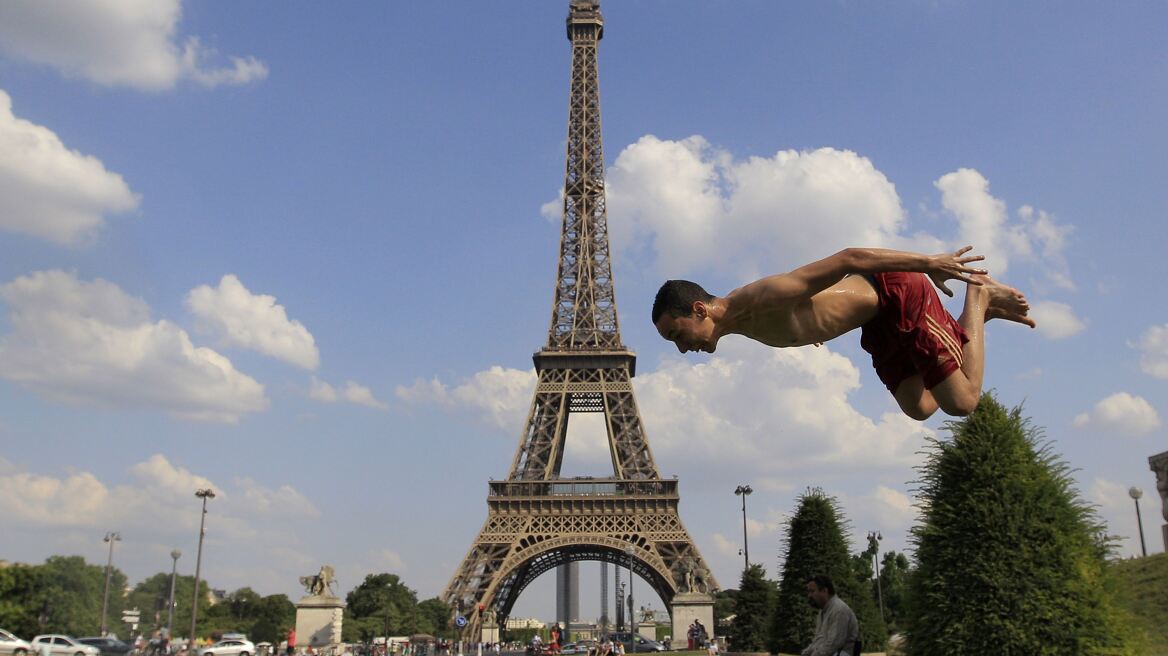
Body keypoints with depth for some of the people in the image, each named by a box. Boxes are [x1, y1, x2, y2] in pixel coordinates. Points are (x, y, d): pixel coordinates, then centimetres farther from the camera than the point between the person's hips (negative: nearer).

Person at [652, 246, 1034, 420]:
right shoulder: (741, 323, -6)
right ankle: (983, 310, 25)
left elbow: (846, 258, -32)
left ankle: (977, 299, 13)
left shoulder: (762, 300, -34)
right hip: (878, 318, 8)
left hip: (899, 292, -8)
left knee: (961, 403, -5)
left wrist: (928, 263, -29)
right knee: (918, 408, 16)